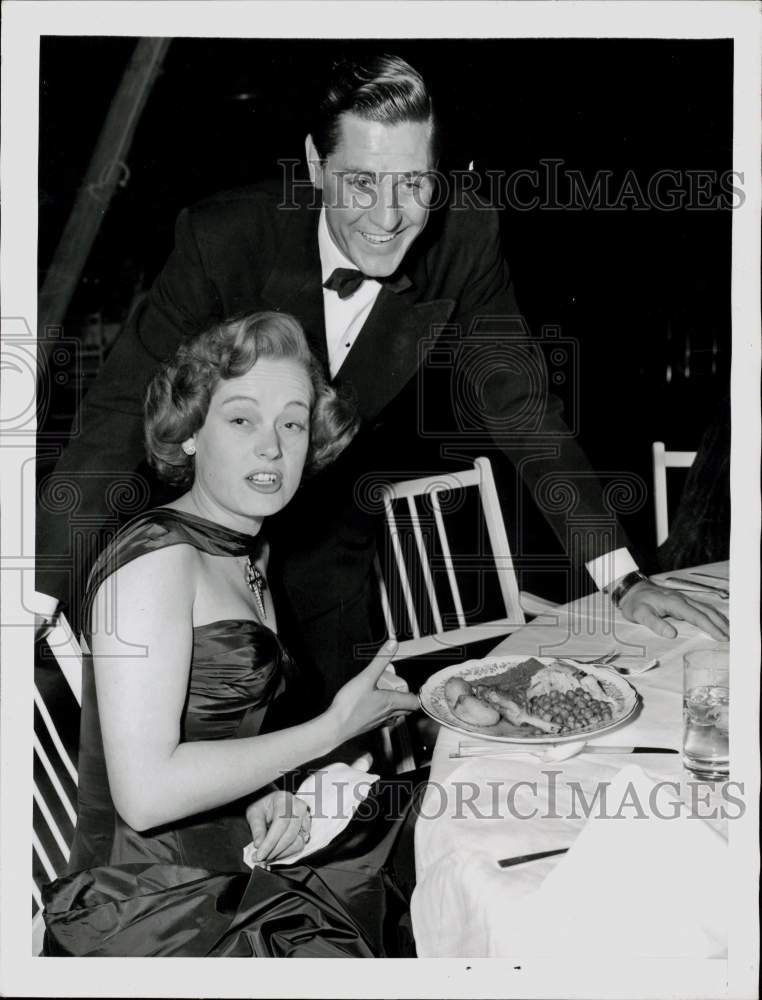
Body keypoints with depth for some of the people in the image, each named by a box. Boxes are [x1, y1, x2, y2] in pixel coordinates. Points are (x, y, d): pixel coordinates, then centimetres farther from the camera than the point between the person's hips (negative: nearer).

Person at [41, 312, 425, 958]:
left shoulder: (249, 553, 9)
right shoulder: (154, 556, -19)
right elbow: (146, 792, -25)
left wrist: (271, 797, -4)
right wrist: (335, 728, -18)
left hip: (241, 867, 8)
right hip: (152, 911, -8)